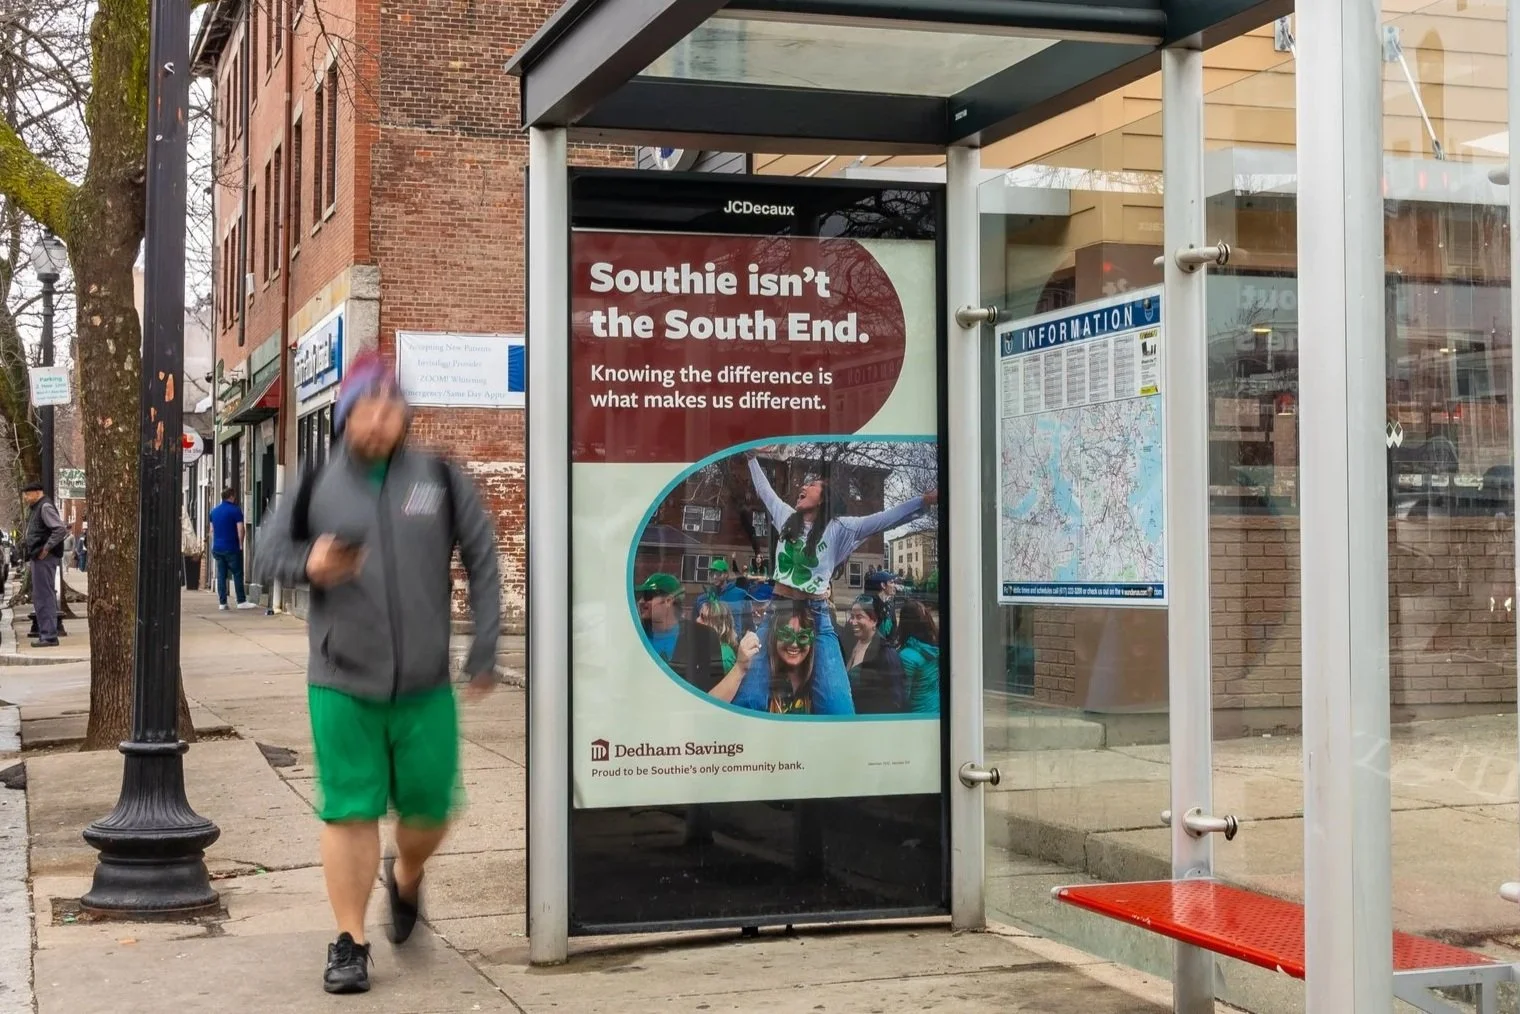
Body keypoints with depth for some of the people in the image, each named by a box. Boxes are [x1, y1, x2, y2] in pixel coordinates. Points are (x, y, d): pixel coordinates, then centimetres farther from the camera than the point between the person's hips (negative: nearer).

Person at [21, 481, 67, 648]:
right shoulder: (37, 508, 18)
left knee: (44, 596, -9)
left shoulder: (45, 507, -13)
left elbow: (61, 529, -24)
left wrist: (46, 548, -21)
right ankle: (45, 634, 20)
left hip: (44, 558, -11)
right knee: (40, 597, 14)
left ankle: (49, 636, -8)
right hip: (38, 558, 11)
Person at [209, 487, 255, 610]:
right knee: (237, 574, 1)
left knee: (221, 575, 7)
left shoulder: (214, 511, 12)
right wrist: (240, 544, -3)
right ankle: (241, 601, 2)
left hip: (217, 548, 6)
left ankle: (222, 602, 5)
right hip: (231, 548, -6)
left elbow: (212, 530, 16)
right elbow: (240, 530, -14)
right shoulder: (235, 510, -9)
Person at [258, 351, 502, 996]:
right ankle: (349, 944, 14)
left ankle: (405, 879, 41)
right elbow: (269, 555, 8)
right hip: (341, 684, -1)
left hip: (426, 685, 1)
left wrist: (483, 654, 2)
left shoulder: (440, 480, 1)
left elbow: (482, 563, 4)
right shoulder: (317, 487, 1)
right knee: (349, 813, 0)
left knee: (428, 810, 8)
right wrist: (309, 566, -15)